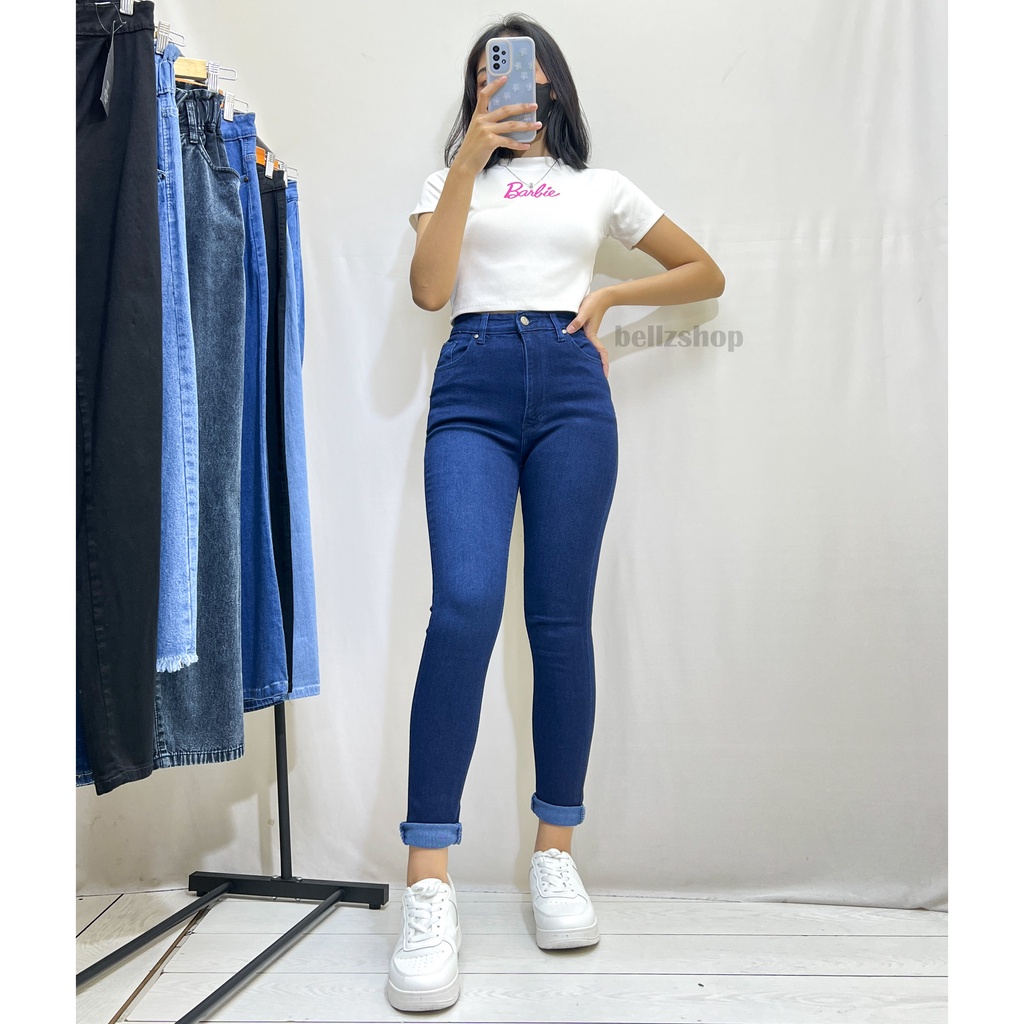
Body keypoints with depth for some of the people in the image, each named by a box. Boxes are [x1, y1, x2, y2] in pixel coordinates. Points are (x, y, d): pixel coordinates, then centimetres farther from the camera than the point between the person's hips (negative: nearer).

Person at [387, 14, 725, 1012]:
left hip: (569, 387, 1)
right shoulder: (451, 179, 22)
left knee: (561, 619, -4)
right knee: (465, 605, -20)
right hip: (472, 386, -1)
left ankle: (555, 854, 10)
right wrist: (469, 160, -2)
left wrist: (609, 295, 9)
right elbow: (428, 286, 1)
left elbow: (707, 273, 23)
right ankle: (429, 887, -14)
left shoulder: (599, 186, 23)